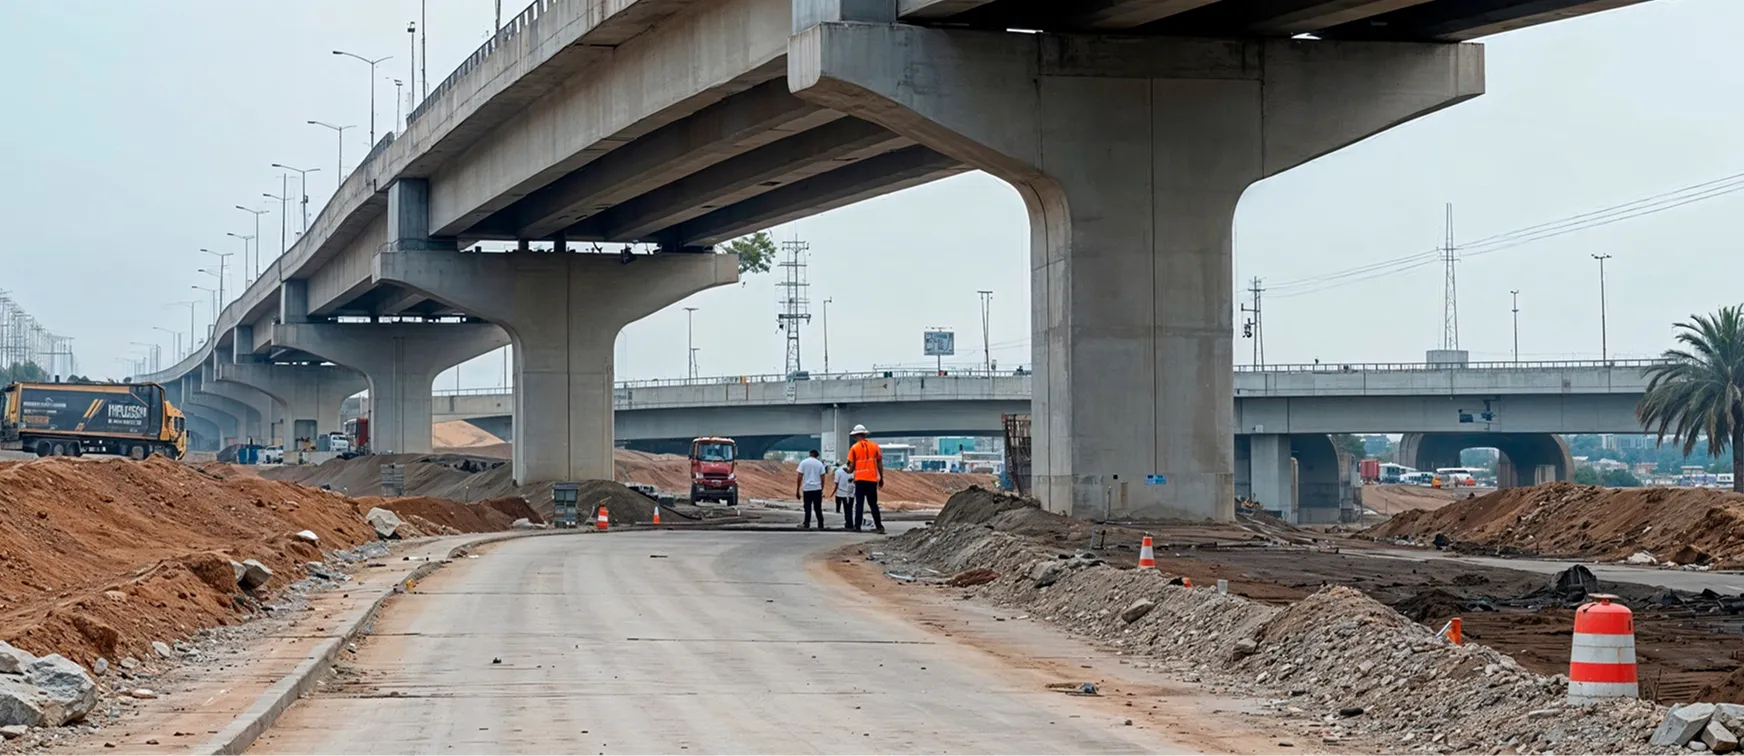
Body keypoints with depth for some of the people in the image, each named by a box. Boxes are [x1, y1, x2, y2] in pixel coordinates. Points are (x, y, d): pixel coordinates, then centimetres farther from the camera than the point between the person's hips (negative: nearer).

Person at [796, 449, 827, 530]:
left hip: (807, 488, -1)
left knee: (807, 508, 1)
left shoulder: (803, 462, 1)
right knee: (818, 508, 9)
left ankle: (807, 525, -5)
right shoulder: (819, 463, 6)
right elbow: (822, 478, 5)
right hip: (817, 488, 1)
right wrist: (822, 490, 15)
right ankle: (820, 525, 10)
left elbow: (799, 477, -3)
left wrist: (797, 490, 1)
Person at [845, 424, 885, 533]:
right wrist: (881, 478, 13)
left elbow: (851, 465, -3)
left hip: (860, 479, -2)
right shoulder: (874, 446, 3)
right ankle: (879, 526, 9)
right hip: (872, 479, 2)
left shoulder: (854, 448, -3)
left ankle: (857, 526, -5)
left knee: (859, 504, 1)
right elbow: (880, 464, 6)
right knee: (873, 504, 11)